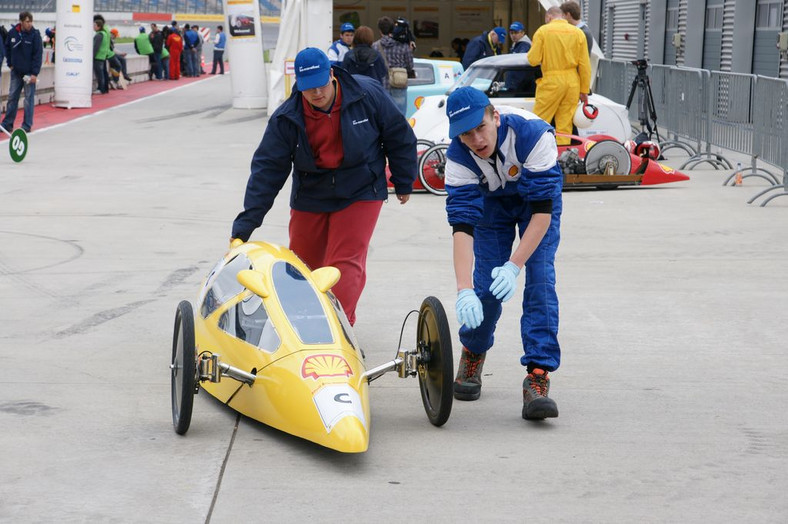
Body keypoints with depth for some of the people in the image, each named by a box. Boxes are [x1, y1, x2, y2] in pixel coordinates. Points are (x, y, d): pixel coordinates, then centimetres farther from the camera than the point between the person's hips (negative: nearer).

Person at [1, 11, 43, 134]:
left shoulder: (35, 35, -12)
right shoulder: (12, 33, -2)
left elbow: (38, 55, -13)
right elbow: (7, 48, 15)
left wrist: (35, 73, -16)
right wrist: (10, 63, 9)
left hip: (29, 73, -4)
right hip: (16, 72, 4)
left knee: (29, 98, 1)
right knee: (12, 97, 8)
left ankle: (27, 125, 8)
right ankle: (7, 124, 14)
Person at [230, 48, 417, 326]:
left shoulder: (368, 94, -16)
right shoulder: (286, 118, -13)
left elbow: (399, 138, -1)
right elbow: (267, 169, -13)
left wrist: (404, 183, 7)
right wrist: (244, 227, -18)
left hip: (360, 195, -2)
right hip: (310, 197, 3)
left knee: (345, 264, -14)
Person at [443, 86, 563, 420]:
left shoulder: (534, 136, -38)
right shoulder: (458, 158, -31)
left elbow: (543, 210, -36)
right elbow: (461, 226, -36)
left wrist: (514, 265, -44)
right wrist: (464, 289, -48)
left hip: (537, 201, -1)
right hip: (491, 205, 2)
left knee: (540, 282, -19)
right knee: (484, 287, -7)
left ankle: (538, 376, -18)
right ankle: (473, 354, 24)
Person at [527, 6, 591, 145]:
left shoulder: (543, 31, -4)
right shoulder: (578, 33, 4)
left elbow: (533, 60, -5)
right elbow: (585, 65, 3)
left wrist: (531, 50, 17)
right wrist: (584, 90, 8)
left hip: (551, 81, -3)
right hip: (572, 82, 4)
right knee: (565, 126, 6)